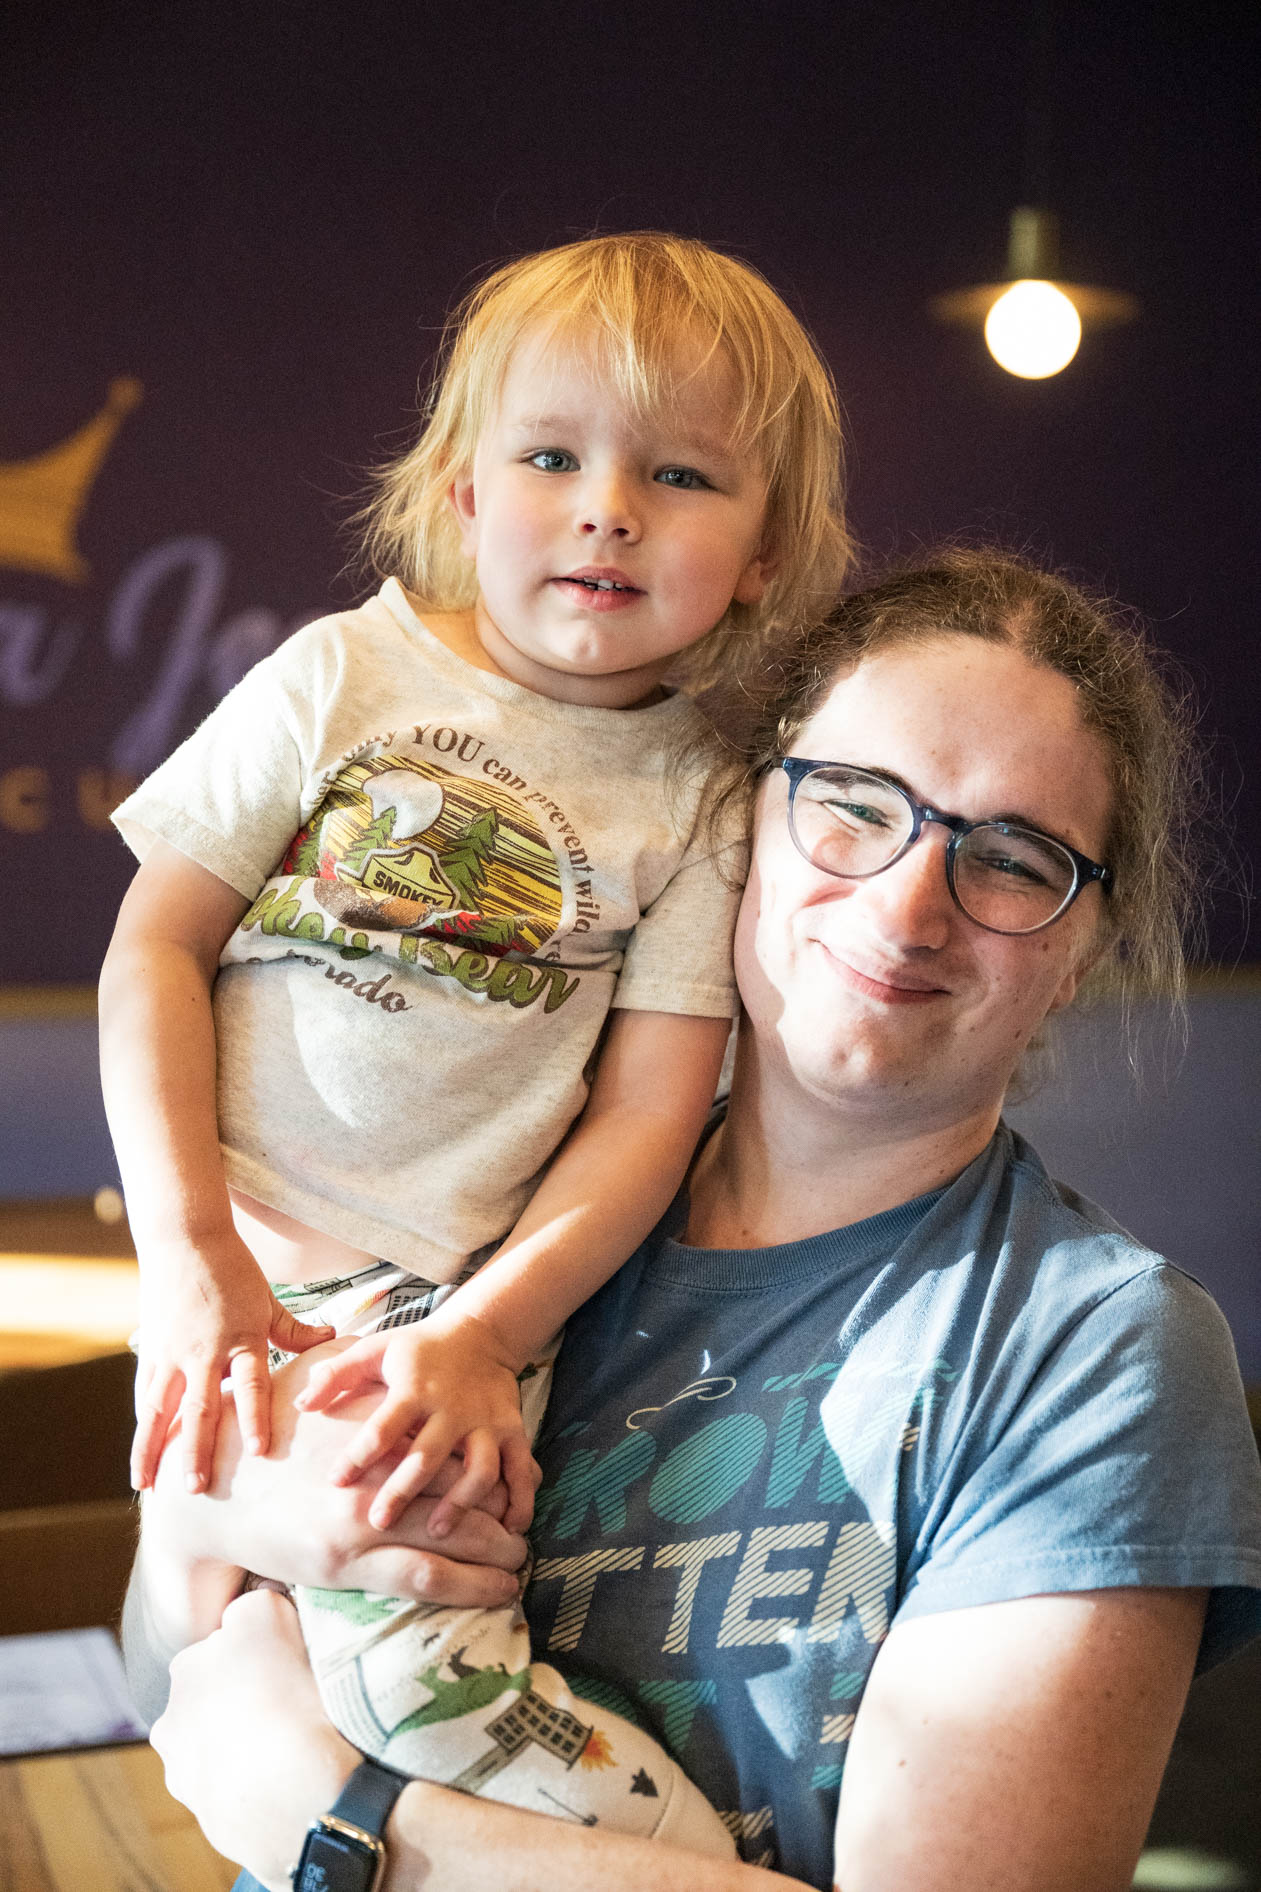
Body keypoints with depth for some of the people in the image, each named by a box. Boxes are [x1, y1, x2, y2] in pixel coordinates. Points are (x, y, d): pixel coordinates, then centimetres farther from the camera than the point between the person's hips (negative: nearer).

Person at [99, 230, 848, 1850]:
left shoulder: (696, 799, 1)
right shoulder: (346, 677, -1)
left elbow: (651, 1108, -3)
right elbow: (158, 943, -2)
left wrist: (484, 1331, -15)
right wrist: (185, 1247, -12)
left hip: (467, 1291, 0)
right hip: (237, 1253, 0)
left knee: (406, 1647, -15)